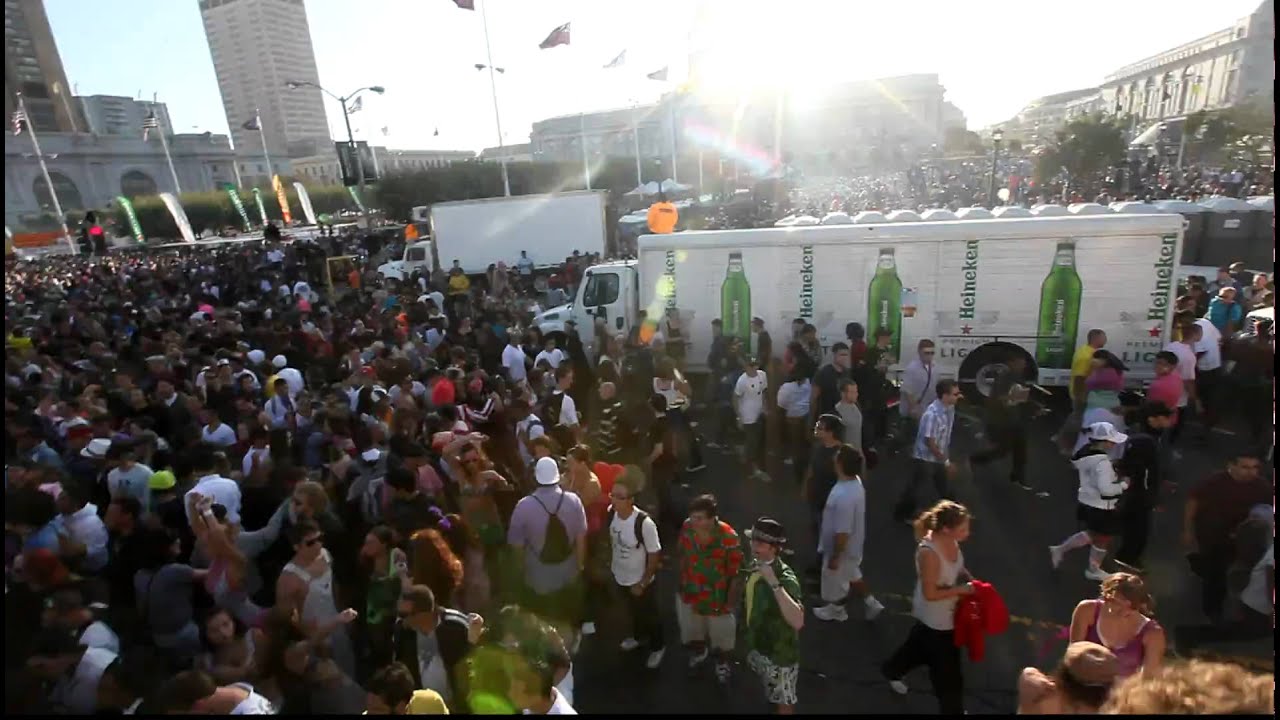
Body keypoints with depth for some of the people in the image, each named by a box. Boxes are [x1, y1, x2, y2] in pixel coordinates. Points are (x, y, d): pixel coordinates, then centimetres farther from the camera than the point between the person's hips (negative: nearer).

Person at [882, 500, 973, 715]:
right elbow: (930, 593, -28)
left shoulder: (950, 540, -13)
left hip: (946, 613, 8)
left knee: (920, 647, 31)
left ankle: (892, 670, 57)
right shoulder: (929, 552, -37)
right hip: (936, 619, -8)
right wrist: (962, 589, -24)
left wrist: (970, 579, -9)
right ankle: (952, 709, 37)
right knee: (947, 669, 12)